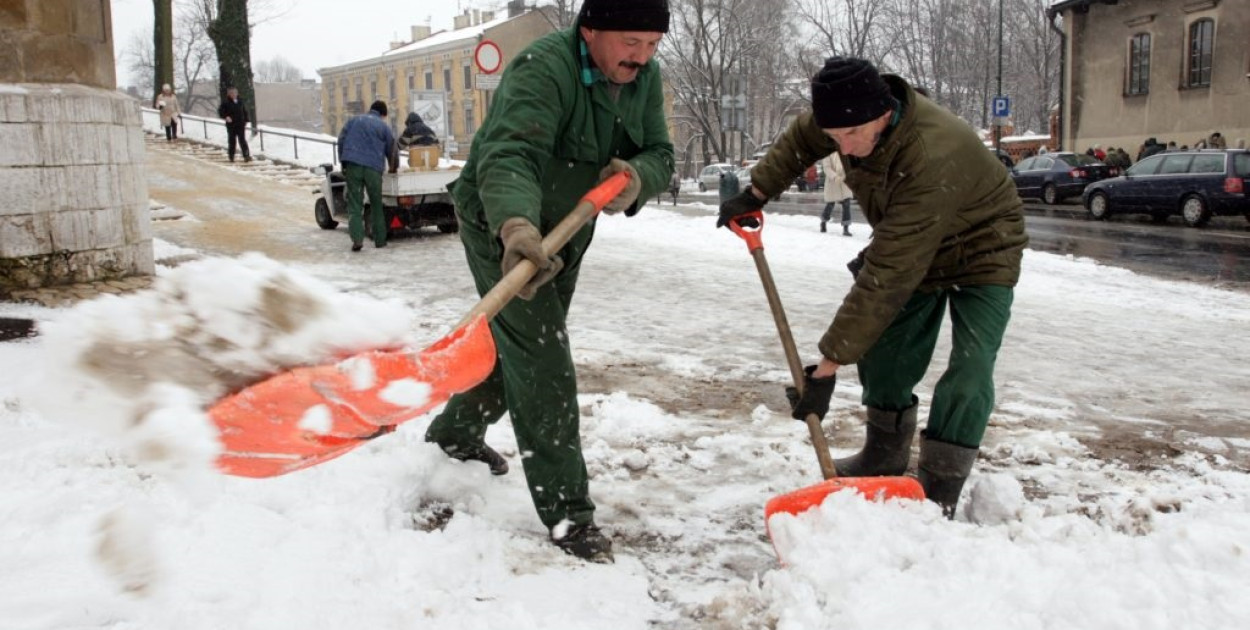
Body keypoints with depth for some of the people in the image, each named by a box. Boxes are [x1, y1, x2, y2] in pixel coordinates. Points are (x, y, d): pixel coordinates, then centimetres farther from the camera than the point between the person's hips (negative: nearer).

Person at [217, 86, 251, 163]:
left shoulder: (240, 102, 7)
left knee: (242, 140, -3)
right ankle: (231, 157, 14)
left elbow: (245, 112, 14)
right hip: (231, 125, -2)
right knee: (232, 141, 5)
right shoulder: (226, 103, -4)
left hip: (241, 125, 2)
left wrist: (246, 121, 8)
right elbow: (220, 111, -2)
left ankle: (247, 156, -8)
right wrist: (226, 117, -19)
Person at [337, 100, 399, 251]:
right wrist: (394, 168, 28)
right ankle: (380, 240, 13)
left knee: (354, 204, 0)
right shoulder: (384, 126, 11)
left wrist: (343, 163, 17)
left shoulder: (353, 120, 16)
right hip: (373, 168, -1)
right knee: (376, 204, 11)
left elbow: (341, 140, 12)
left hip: (352, 165, 1)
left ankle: (357, 238, -15)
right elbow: (391, 150, 13)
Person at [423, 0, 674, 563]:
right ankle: (566, 511, -2)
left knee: (517, 344, 22)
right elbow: (509, 156, -45)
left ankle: (456, 433, 48)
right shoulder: (544, 69, -31)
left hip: (567, 230, 8)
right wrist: (517, 227, -65)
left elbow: (659, 154, -6)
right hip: (503, 229, -8)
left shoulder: (643, 77, -7)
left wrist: (636, 177, -32)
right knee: (541, 361, -11)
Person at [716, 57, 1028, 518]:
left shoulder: (931, 158, -43)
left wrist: (830, 363, -41)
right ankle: (885, 458, 24)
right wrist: (755, 193, 3)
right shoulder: (859, 116, -20)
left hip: (980, 253, -7)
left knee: (968, 373, -18)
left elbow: (886, 277, -44)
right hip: (913, 249, 7)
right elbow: (801, 137, 7)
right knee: (881, 351, 7)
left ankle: (939, 497, -9)